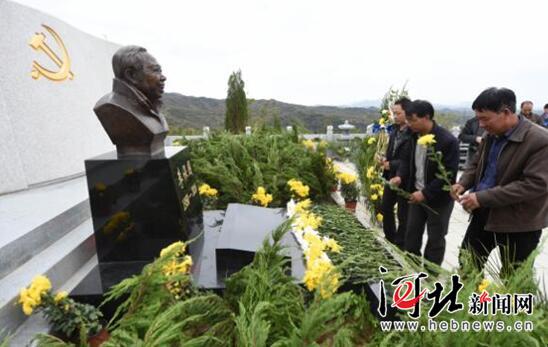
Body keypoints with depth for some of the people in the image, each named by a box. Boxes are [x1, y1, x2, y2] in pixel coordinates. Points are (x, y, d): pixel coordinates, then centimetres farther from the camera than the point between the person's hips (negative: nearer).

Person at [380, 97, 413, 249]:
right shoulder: (395, 129, 5)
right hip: (391, 176, 8)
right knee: (385, 207, 19)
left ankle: (400, 245, 27)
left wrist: (391, 165, -21)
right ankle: (390, 238, 38)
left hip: (405, 179, -8)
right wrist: (386, 158, -4)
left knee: (403, 213, 8)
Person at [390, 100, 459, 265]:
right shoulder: (414, 136, -1)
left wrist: (426, 193, -25)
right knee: (411, 235, 16)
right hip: (416, 193, 6)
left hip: (438, 198, -6)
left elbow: (449, 175, -23)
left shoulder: (447, 140, -22)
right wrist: (400, 175, -8)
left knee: (435, 239, 11)